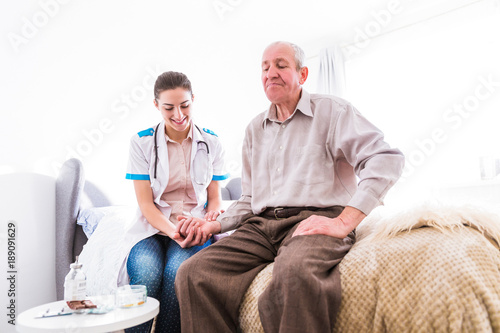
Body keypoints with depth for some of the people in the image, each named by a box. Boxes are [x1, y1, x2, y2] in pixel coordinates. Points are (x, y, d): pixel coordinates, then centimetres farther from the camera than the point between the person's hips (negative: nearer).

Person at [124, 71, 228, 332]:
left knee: (177, 269, -29)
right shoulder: (141, 142, 1)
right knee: (147, 271, -30)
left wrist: (208, 222, -12)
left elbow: (214, 197, 10)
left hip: (195, 226, 1)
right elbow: (145, 203, -3)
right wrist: (173, 231, -21)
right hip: (153, 225, 0)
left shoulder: (210, 142, 6)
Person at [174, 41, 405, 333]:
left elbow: (386, 159, -9)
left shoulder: (331, 110, 4)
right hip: (261, 226, 6)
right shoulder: (255, 129, 23)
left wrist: (343, 222, -18)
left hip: (314, 221, -5)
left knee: (295, 271, -41)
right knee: (192, 274, -18)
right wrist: (215, 225, 7)